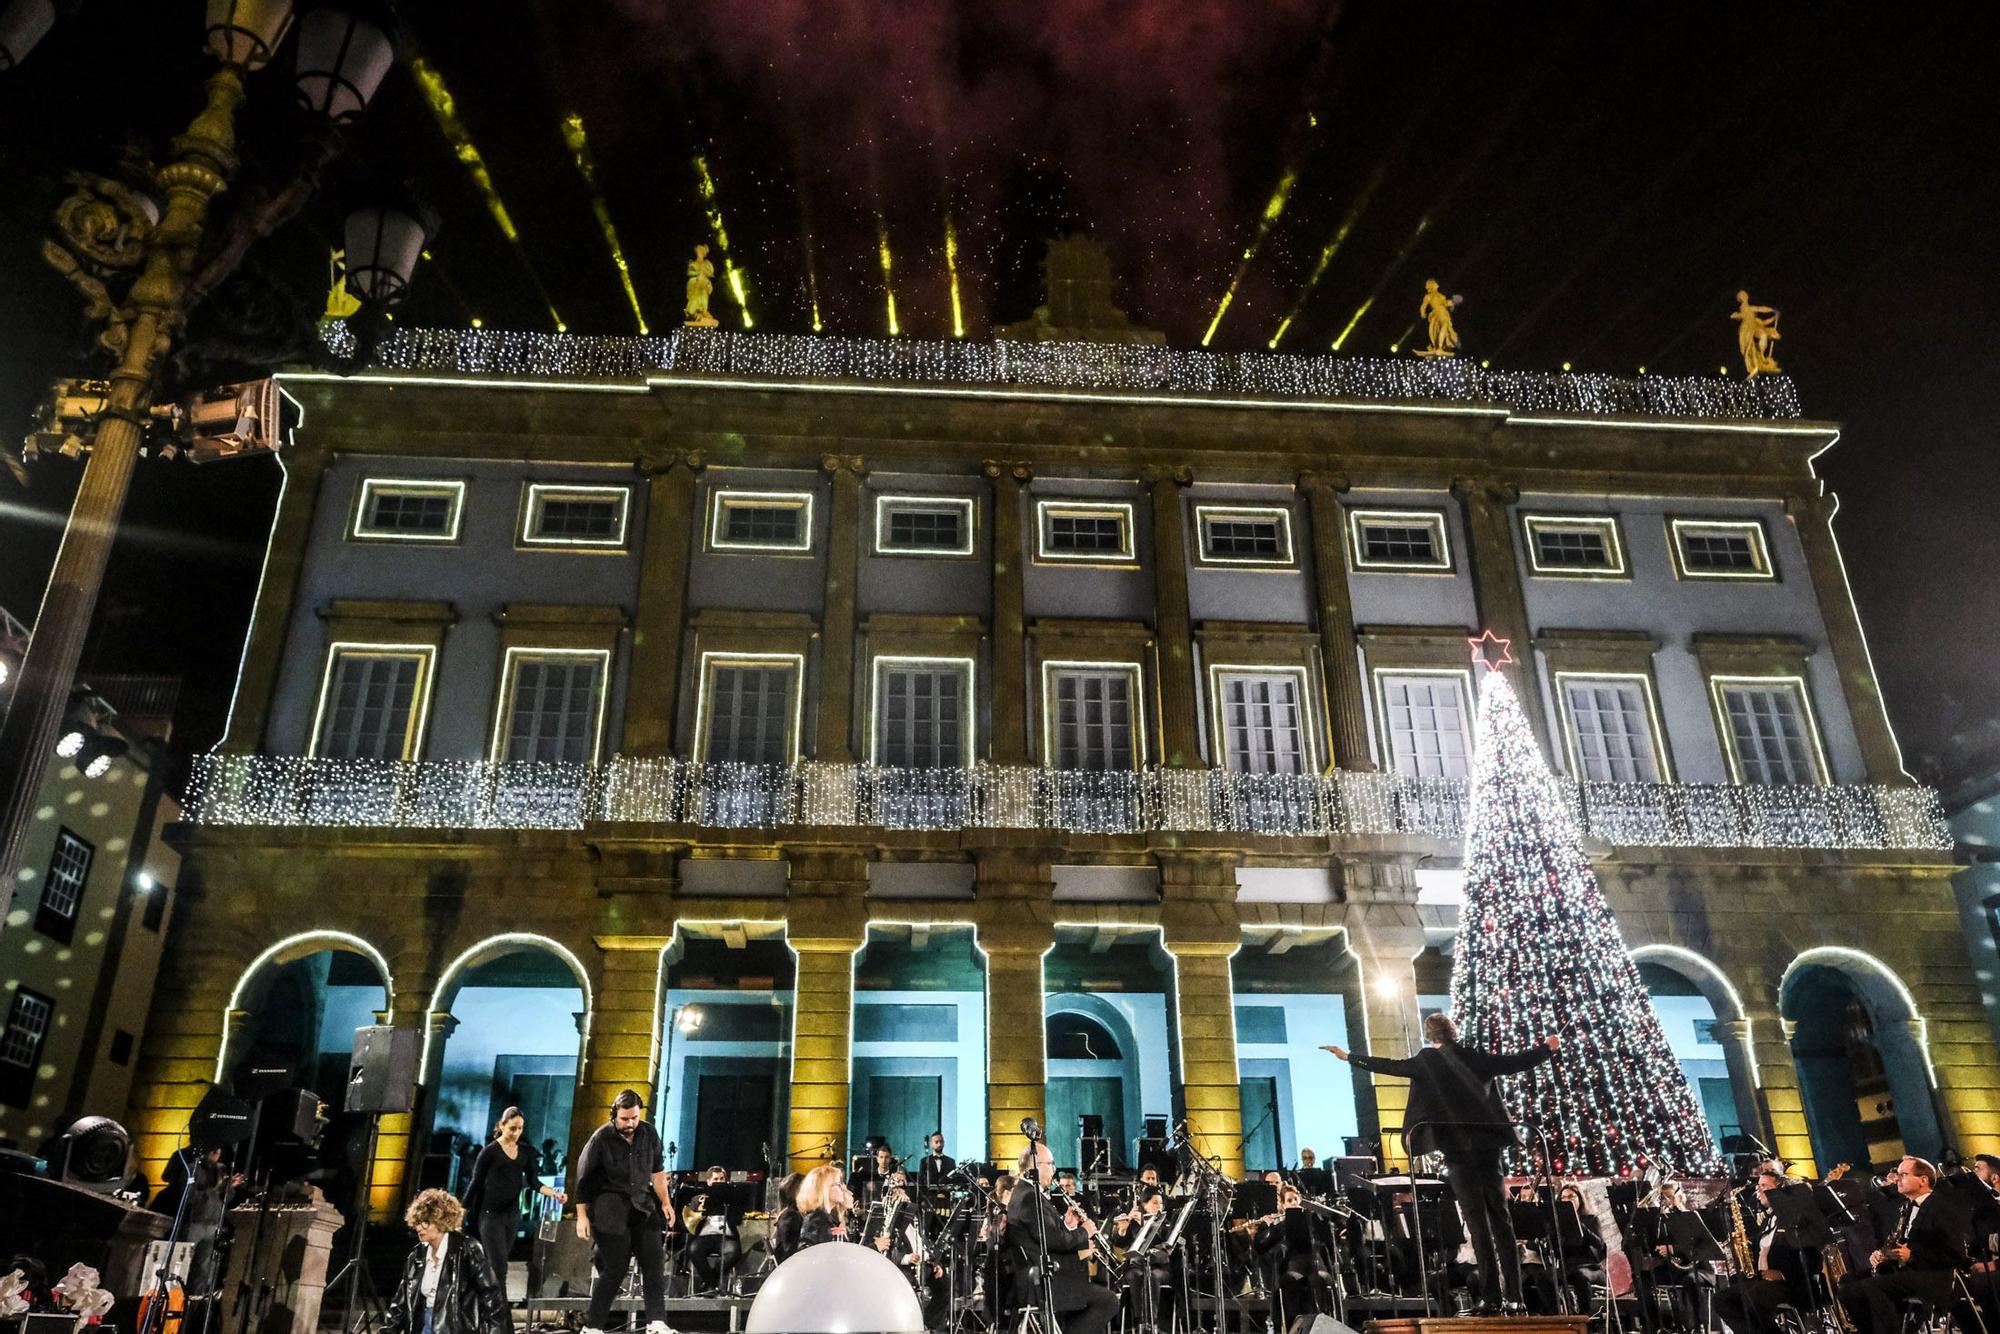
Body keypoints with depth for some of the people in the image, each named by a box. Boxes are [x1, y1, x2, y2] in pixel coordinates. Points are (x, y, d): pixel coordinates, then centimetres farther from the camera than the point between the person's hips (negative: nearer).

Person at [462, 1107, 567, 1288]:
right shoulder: (490, 1151, -8)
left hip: (512, 1215, 5)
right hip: (490, 1214, -5)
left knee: (494, 1265, 10)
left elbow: (534, 1182, 3)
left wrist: (554, 1193, -14)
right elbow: (475, 1184, -4)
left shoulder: (526, 1152, 6)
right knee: (499, 1268, -10)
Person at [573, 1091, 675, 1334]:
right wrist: (582, 1216, -7)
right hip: (610, 1209, -4)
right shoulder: (601, 1138, -10)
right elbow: (583, 1179, -5)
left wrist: (665, 1202, 11)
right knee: (615, 1268, -6)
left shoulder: (649, 1134, 2)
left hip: (642, 1205, 4)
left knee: (654, 1261, -5)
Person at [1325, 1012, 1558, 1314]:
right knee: (1500, 1218, 7)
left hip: (1457, 1145, -4)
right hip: (1488, 1142, 4)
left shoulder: (1427, 1060, -1)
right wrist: (1546, 1048, 32)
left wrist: (1348, 1057, 2)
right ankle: (1514, 1296, 6)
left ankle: (1492, 1297, -6)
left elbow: (1391, 1066, -5)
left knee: (1477, 1221, -4)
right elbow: (1518, 1061, 15)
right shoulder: (1476, 1057, 11)